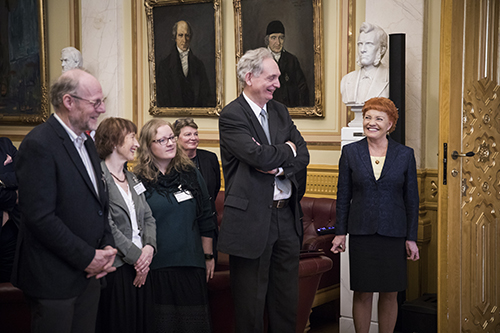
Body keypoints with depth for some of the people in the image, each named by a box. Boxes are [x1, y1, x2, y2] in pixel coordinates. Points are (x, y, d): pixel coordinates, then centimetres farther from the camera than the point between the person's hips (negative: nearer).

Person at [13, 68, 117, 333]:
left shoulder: (87, 143, 13)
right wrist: (87, 257, -16)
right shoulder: (38, 145, -16)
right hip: (54, 278, -8)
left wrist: (107, 247, 3)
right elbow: (40, 217, -22)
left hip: (88, 275, 8)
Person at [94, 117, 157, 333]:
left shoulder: (132, 179, 17)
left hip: (140, 267, 7)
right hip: (115, 269, -7)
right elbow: (107, 227, -17)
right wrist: (136, 256, -13)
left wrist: (149, 247, -5)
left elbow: (148, 217, 14)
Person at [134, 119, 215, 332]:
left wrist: (208, 256, 10)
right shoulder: (138, 181, -3)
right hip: (156, 266, -2)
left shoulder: (191, 174, 6)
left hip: (192, 263, 3)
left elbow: (205, 219, 10)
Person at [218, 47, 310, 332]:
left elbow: (303, 155, 6)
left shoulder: (280, 111, 12)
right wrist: (287, 150, -5)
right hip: (252, 220, -7)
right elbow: (260, 156, -23)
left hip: (287, 216, 7)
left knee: (287, 298, 15)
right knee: (251, 301, 6)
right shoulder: (231, 116, -11)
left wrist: (280, 167, -14)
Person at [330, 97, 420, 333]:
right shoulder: (350, 152, 3)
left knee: (390, 294, 6)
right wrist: (340, 232, 2)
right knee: (362, 293, 3)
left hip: (393, 234, 0)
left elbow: (412, 199, 4)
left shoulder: (405, 155, 2)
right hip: (361, 233, 0)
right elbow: (343, 196, 5)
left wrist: (411, 238, 1)